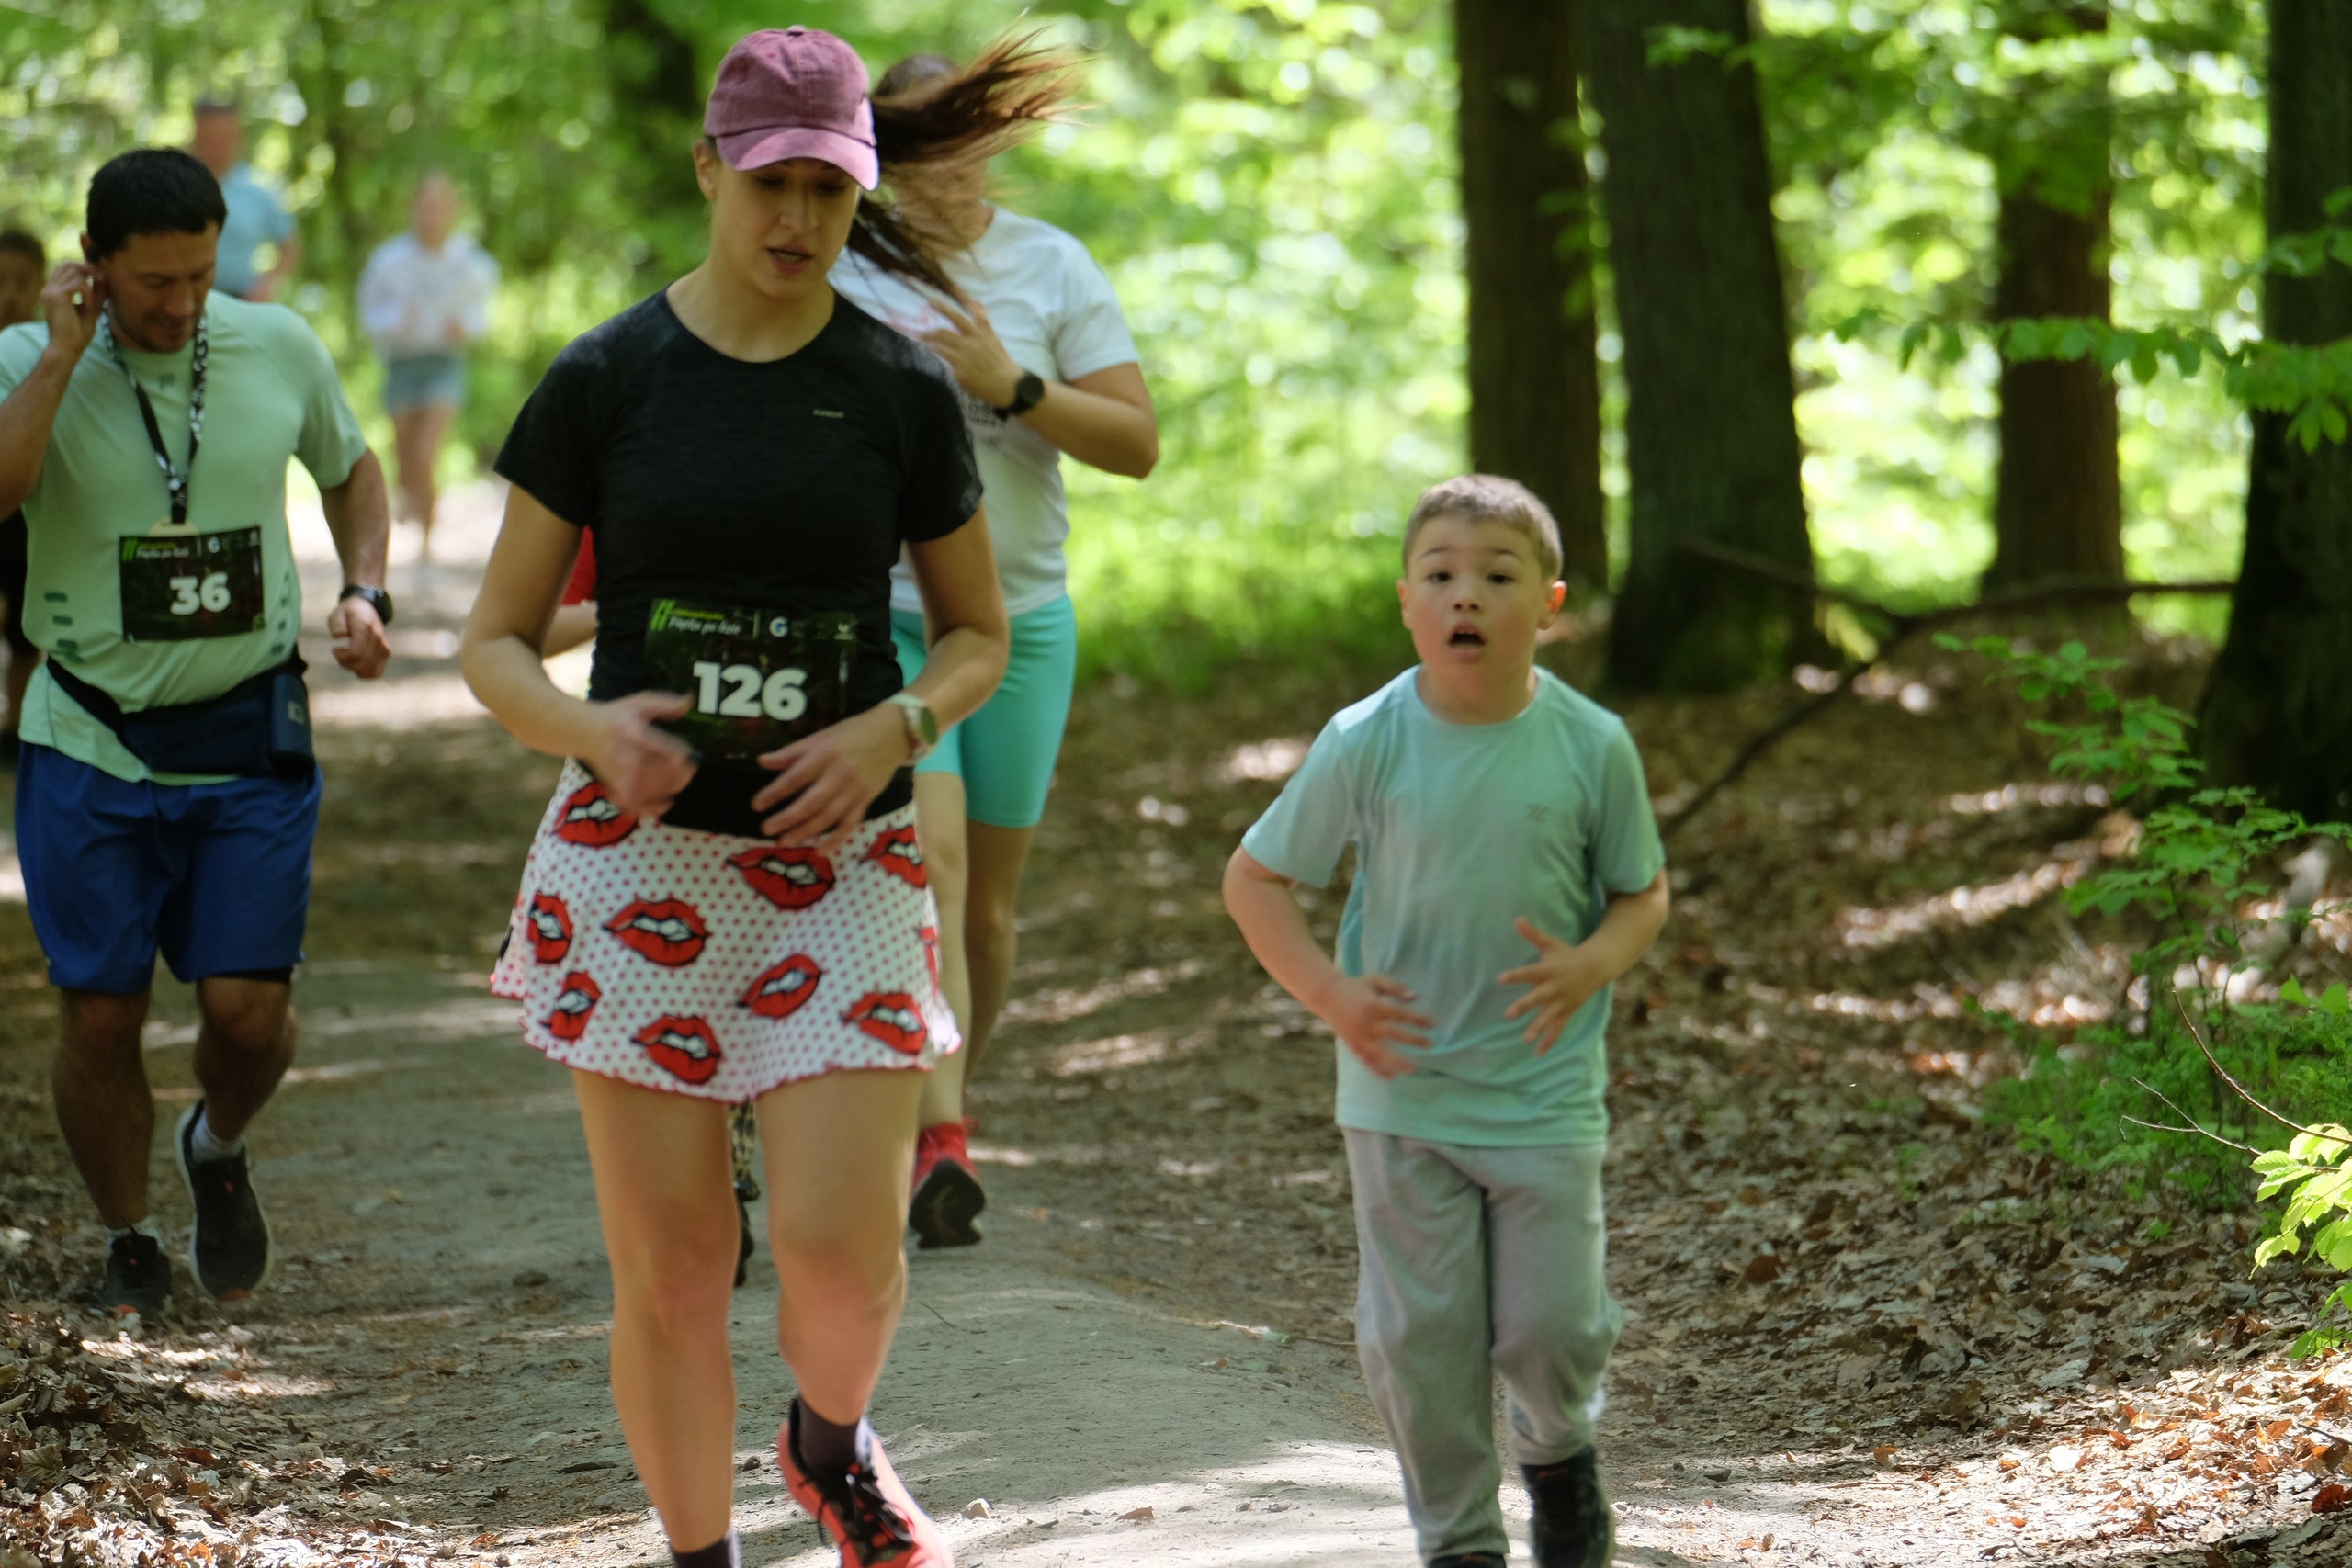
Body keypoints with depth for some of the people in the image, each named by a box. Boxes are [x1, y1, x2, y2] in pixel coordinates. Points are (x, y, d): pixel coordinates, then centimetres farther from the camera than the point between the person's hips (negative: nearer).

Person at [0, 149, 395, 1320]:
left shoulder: (279, 350, 0)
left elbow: (350, 469, 19)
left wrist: (364, 592, 3)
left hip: (250, 739, 1)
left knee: (247, 1007, -6)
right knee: (101, 1017, 1)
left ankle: (217, 1149, 27)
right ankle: (127, 1246, 23)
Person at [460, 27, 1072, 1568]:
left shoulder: (902, 389, 0)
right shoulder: (604, 382, -2)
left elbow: (979, 635, 10)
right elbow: (497, 643, 1)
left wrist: (893, 730, -11)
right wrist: (590, 728, -20)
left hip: (840, 860, 0)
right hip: (641, 858, 0)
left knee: (843, 1248, -9)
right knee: (670, 1266, 0)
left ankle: (833, 1444, 25)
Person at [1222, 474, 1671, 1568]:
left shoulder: (1591, 746, -6)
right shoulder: (1366, 744, -9)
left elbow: (1644, 893, 7)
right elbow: (1254, 879, 1)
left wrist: (1590, 966, -14)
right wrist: (1331, 995, -12)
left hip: (1545, 1095, 0)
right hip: (1402, 1094, 0)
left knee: (1553, 1323, 1)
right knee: (1420, 1335, 3)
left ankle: (1558, 1453, 35)